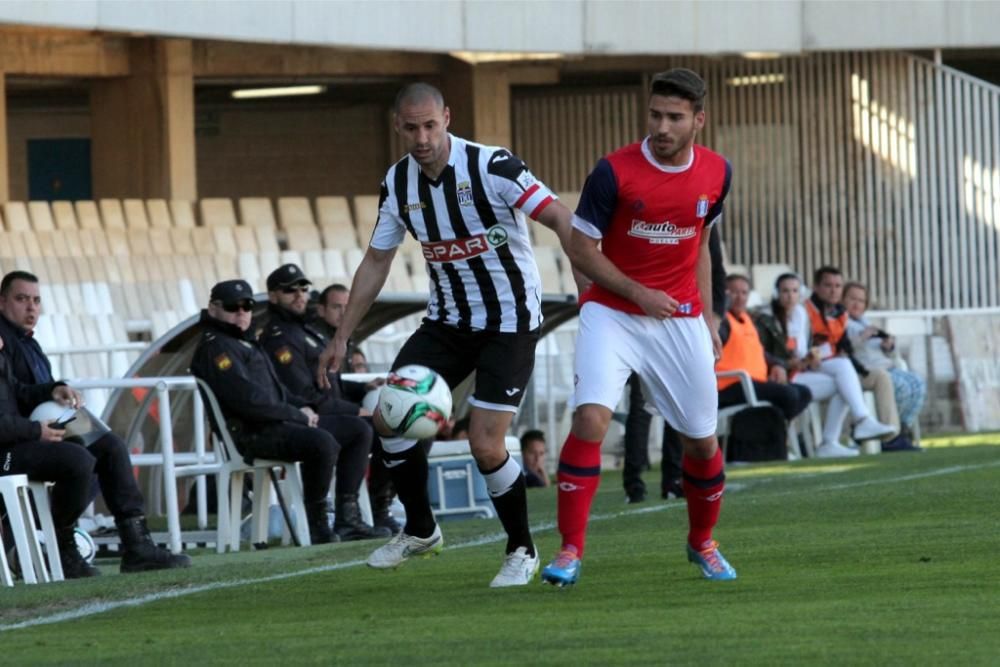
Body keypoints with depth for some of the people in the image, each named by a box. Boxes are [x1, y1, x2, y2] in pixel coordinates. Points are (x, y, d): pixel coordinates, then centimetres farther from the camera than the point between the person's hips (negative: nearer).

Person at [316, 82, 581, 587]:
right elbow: (376, 261, 10)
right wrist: (342, 338, 9)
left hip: (509, 322, -6)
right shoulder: (398, 183, -1)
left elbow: (561, 220, -23)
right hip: (447, 320, 6)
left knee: (485, 445, -13)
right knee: (390, 416, -5)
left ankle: (522, 551, 9)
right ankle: (420, 530, 16)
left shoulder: (492, 167, -20)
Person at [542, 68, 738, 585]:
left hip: (680, 320, 4)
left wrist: (707, 317, 11)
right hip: (613, 312, -3)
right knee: (591, 417, -22)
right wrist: (638, 293, -15)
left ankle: (702, 543, 31)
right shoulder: (615, 171, -14)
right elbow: (581, 250, -7)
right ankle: (570, 550, -17)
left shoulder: (716, 174, 0)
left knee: (702, 440, 5)